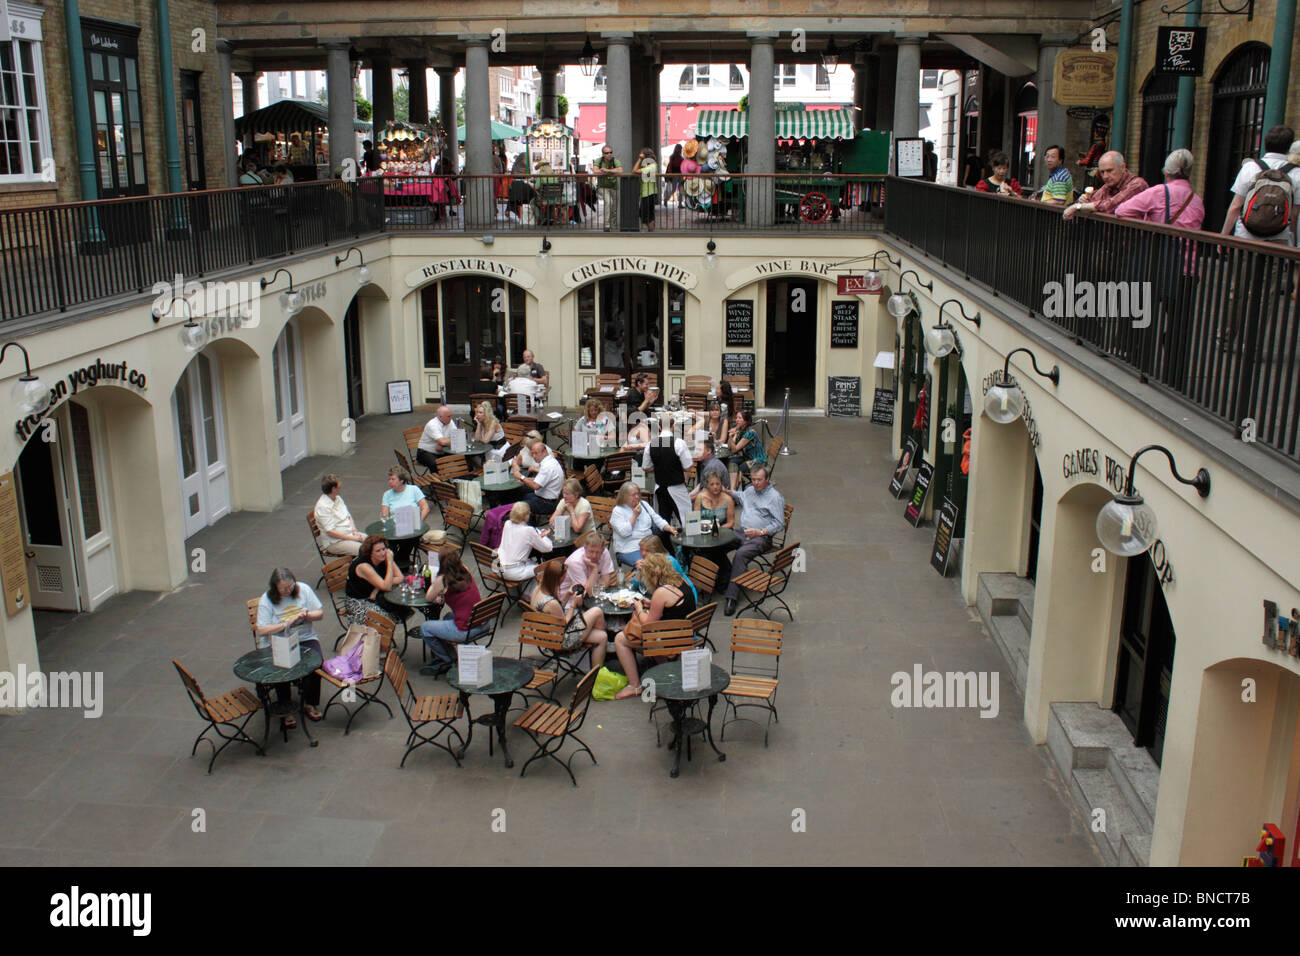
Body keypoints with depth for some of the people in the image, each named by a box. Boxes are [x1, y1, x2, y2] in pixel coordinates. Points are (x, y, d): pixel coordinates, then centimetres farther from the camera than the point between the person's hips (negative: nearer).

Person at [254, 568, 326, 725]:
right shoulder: (266, 600, -5)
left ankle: (309, 704, -6)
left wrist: (307, 615, -15)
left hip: (305, 638, 2)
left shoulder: (303, 590, 1)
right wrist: (287, 624, -21)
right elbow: (261, 631, -12)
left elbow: (320, 613, 7)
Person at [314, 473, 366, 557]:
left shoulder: (337, 498, 8)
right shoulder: (322, 507, -19)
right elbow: (330, 531, -21)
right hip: (334, 542, -9)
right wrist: (353, 538, -19)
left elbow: (348, 516, 18)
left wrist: (354, 530, -1)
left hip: (350, 534, 9)